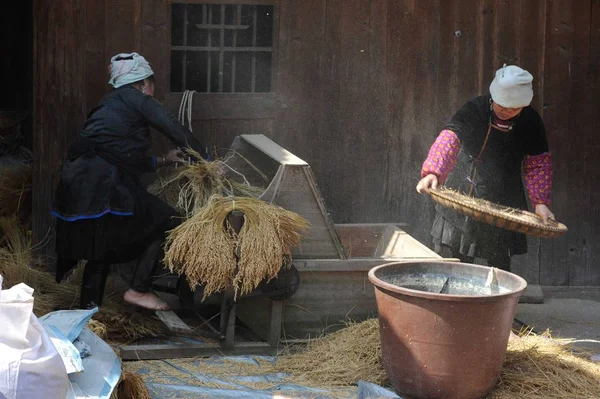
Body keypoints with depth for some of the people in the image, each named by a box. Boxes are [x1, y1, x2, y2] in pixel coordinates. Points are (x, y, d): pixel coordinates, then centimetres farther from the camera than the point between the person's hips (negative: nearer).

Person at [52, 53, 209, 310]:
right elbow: (178, 133, -1)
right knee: (166, 222, 3)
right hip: (102, 183, -9)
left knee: (99, 250, 20)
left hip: (75, 181, 9)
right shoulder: (137, 100, 3)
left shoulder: (110, 103, 26)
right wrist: (206, 161, 10)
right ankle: (139, 289, 3)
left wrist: (163, 160, 35)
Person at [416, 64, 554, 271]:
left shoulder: (530, 122, -6)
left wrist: (540, 202, -10)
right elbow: (449, 139, -28)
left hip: (504, 205, 2)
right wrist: (432, 172, -46)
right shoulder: (474, 111, -15)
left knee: (500, 264, 7)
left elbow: (538, 164, 2)